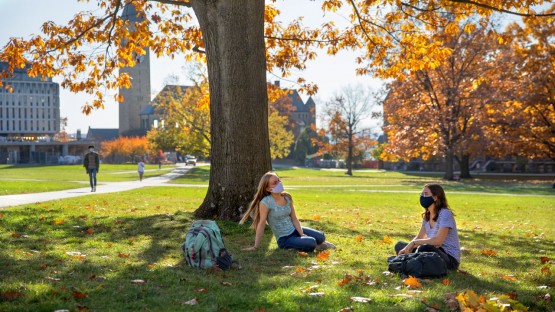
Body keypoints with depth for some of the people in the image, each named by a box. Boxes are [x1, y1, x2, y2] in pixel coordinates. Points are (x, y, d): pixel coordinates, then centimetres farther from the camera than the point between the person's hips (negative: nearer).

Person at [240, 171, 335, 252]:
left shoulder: (287, 197, -1)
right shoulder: (265, 202, -19)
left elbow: (294, 219, 2)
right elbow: (262, 224, -19)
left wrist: (302, 234, -12)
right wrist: (256, 247, -18)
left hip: (295, 230, 6)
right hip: (284, 240, -6)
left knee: (321, 237, -9)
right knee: (311, 243, -23)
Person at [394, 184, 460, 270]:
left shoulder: (445, 214, -16)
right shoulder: (427, 215, 10)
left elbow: (438, 241, -26)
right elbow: (419, 237, 8)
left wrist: (414, 242, -20)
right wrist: (407, 248, -12)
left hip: (450, 259, -9)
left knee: (424, 248, -38)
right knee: (399, 245, 5)